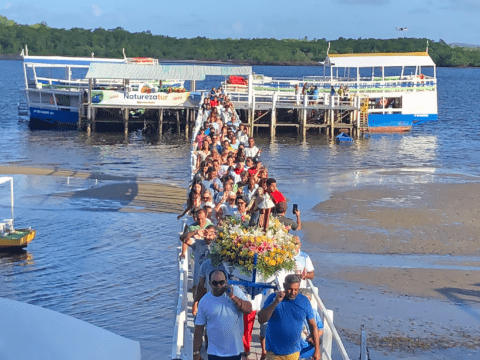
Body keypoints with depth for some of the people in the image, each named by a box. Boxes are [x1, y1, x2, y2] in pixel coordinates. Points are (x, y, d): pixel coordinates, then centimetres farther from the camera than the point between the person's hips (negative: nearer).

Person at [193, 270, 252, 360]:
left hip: (236, 350, 1)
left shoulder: (235, 291, -1)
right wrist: (196, 352, 0)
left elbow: (249, 309, -11)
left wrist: (233, 297, -20)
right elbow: (199, 329, 0)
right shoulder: (204, 302, -3)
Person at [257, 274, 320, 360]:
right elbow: (261, 320, -15)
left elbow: (313, 325, 6)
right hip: (274, 352, -2)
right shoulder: (273, 298, -5)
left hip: (294, 352, 2)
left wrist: (317, 350, 4)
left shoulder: (304, 301, 1)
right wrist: (275, 302, -24)